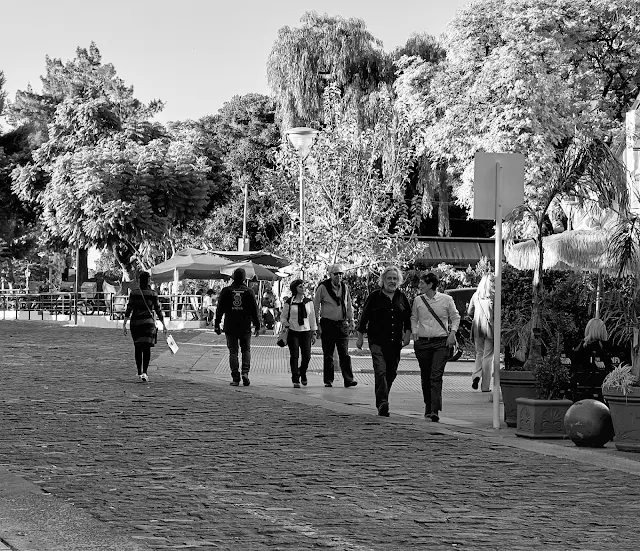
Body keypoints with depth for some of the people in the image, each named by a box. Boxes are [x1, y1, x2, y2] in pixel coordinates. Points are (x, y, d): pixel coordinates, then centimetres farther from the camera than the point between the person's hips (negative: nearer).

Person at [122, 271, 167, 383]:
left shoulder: (133, 293, -3)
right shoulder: (153, 294, -3)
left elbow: (129, 309, -6)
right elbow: (158, 310, 0)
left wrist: (124, 324, -3)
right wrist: (163, 325, 8)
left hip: (135, 322, 1)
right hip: (148, 322, -1)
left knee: (138, 348, 13)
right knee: (147, 348, -1)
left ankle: (139, 372, 20)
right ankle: (144, 372, -15)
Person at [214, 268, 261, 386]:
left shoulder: (226, 291, 1)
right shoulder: (249, 292, -1)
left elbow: (220, 309, 3)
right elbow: (254, 311, 0)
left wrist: (217, 325, 9)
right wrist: (257, 326, 6)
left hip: (230, 327, 0)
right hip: (245, 327, 0)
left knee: (233, 352, 4)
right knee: (246, 350, 13)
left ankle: (235, 378, -2)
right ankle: (245, 372, -6)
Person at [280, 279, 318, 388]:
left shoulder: (309, 302, 9)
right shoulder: (289, 302, 2)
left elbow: (312, 318, 13)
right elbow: (283, 317, 11)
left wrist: (314, 333, 11)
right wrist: (286, 324, -8)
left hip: (306, 331, 2)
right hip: (293, 332, -2)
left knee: (307, 356, -5)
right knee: (294, 356, -7)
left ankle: (302, 373, 26)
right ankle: (295, 380, 0)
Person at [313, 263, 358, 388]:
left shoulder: (345, 287, 7)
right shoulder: (323, 287, -5)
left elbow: (349, 305, 19)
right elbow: (316, 305, 0)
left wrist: (351, 319, 12)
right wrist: (317, 323, -3)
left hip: (342, 324, 3)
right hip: (327, 324, -3)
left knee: (344, 353, -3)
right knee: (328, 354, 2)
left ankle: (348, 379, -5)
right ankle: (328, 380, 9)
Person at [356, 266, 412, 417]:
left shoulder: (402, 297, 11)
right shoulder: (374, 296, 1)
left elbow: (408, 318, 18)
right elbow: (364, 317, 5)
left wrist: (407, 333, 4)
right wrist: (360, 336, 4)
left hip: (395, 342, 4)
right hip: (377, 340, -4)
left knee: (391, 373, 8)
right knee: (380, 371, -17)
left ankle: (382, 401, 26)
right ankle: (382, 404, -24)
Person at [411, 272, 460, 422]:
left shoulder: (446, 300, -1)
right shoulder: (418, 300, 5)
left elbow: (455, 317, 10)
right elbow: (413, 318, 19)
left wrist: (452, 333, -2)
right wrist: (414, 332, 5)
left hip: (441, 342, -3)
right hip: (422, 342, 3)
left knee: (436, 376, -14)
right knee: (425, 377, 8)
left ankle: (435, 410, -19)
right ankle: (428, 408, 23)